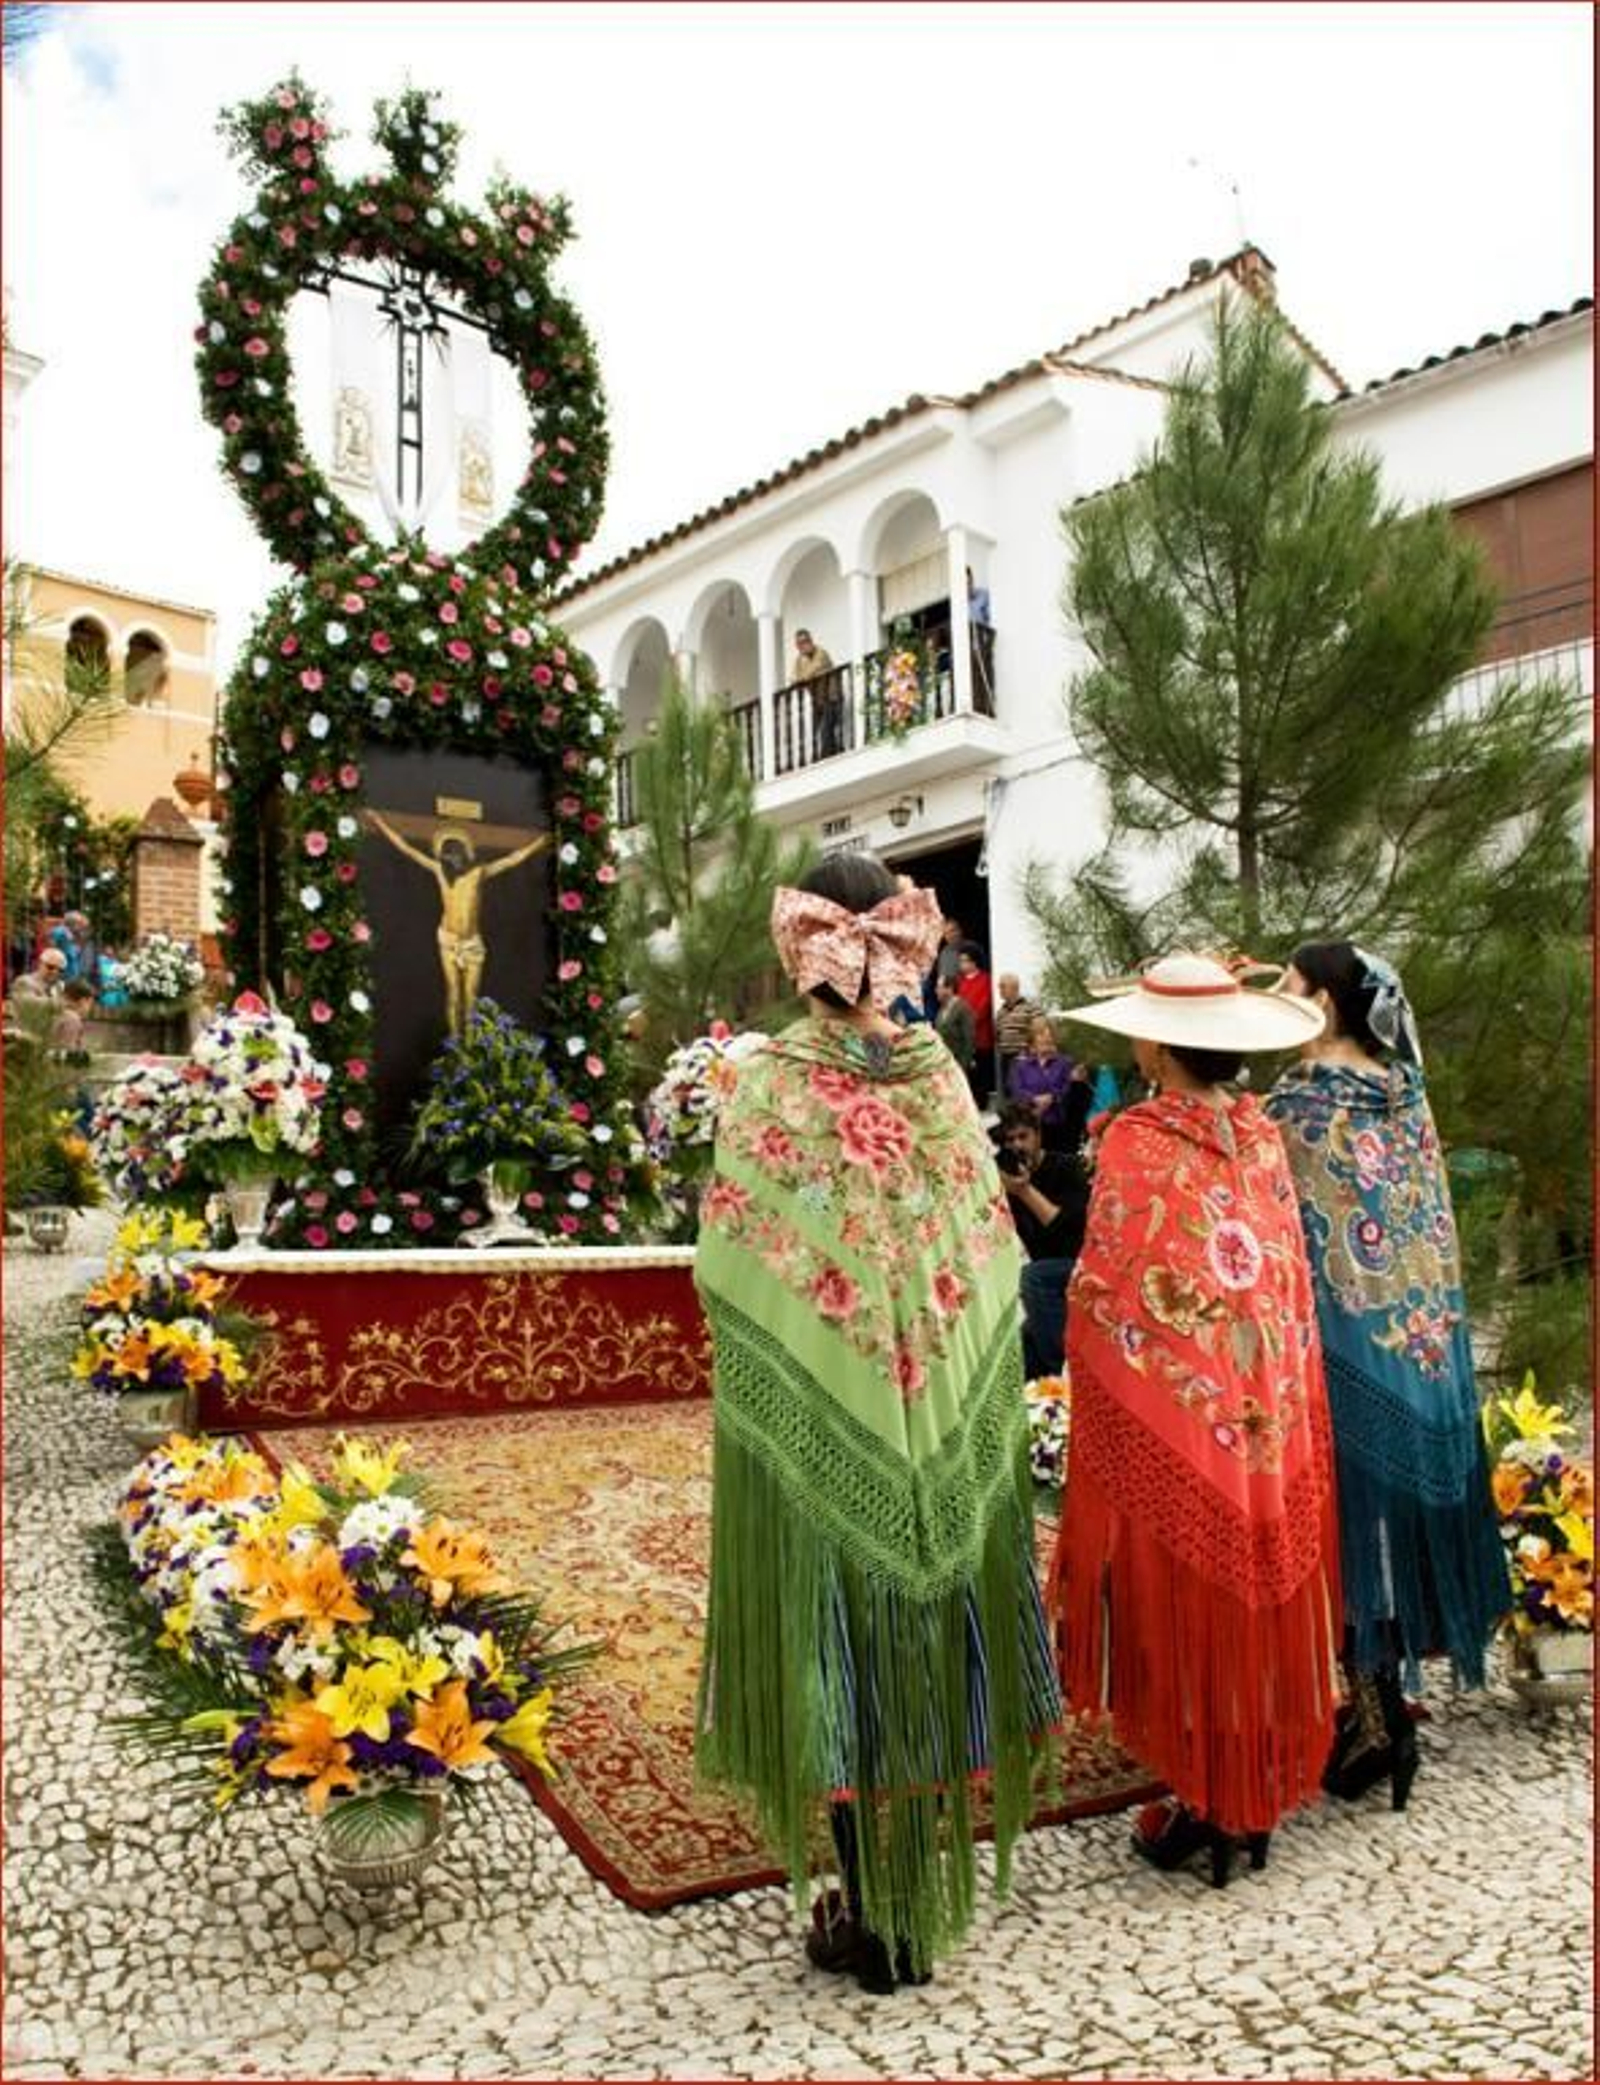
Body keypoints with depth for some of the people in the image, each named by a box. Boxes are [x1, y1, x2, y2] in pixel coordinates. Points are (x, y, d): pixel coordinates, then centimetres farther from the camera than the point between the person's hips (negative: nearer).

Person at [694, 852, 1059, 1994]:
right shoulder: (941, 1071, -2)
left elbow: (732, 1270, -7)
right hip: (946, 1420, 3)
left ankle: (867, 1909, 21)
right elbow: (993, 1252, 3)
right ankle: (925, 1895, 31)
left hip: (819, 1424, -3)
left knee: (843, 1641, 8)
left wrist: (761, 1404, 8)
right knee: (930, 1617, 15)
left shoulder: (768, 1081, -10)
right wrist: (978, 1391, 14)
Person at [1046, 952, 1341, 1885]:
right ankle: (1259, 1794, 30)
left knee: (1186, 1597, 8)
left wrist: (1088, 1364, 2)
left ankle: (1204, 1804, 20)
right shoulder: (1264, 1136, 1)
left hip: (1171, 1411, -5)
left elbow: (1106, 1292, -14)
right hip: (1269, 1410, 5)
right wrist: (1280, 1386, 14)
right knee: (1259, 1594, 16)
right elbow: (1294, 1277, 6)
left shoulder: (1137, 1140, -16)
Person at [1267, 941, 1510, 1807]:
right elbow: (1430, 1219, 11)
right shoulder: (1405, 1091, 4)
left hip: (1347, 1349, -7)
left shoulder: (1301, 1104, -16)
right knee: (1401, 1506, 15)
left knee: (1352, 1517, 4)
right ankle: (1389, 1689, 29)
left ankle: (1376, 1719, 14)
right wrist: (1423, 1317, 19)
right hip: (1424, 1340, 7)